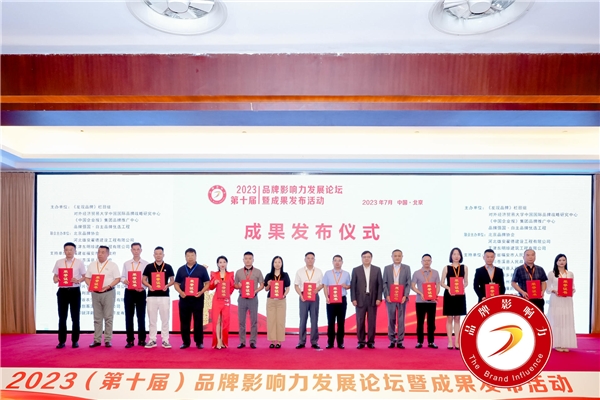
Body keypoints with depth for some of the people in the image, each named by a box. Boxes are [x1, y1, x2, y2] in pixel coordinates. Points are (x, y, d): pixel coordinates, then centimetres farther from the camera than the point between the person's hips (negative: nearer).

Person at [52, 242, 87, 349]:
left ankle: (75, 341, 14)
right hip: (62, 291, 2)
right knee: (62, 317, 6)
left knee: (75, 317, 5)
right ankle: (62, 341, 15)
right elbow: (55, 276, 10)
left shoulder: (79, 262, 1)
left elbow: (84, 276, 3)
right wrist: (56, 280, -12)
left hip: (75, 291, -1)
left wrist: (78, 281, -16)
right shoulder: (59, 262, 6)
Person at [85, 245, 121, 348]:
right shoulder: (92, 265, 12)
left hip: (108, 292, -4)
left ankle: (108, 340, 4)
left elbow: (117, 279, -5)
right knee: (97, 318, 7)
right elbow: (87, 278, 12)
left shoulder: (112, 265, 0)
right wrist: (90, 285, -8)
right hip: (95, 293, 4)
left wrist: (107, 286, -17)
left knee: (108, 317, -1)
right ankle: (97, 340, 12)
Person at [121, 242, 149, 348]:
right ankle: (130, 340, 11)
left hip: (141, 292, -2)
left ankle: (142, 340, 12)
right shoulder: (126, 264, 11)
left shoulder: (146, 264, 3)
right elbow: (122, 277, 9)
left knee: (141, 316, 3)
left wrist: (143, 287, -18)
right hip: (129, 292, 2)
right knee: (129, 316, 3)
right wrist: (124, 281, -14)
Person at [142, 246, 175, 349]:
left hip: (164, 296, 0)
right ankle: (152, 340, 13)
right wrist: (149, 286, -12)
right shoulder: (149, 267, 5)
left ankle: (165, 340, 9)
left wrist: (167, 285, -13)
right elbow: (143, 280, 7)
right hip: (151, 296, 1)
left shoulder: (168, 267, 5)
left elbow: (172, 280, 7)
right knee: (152, 319, 6)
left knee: (165, 319, 3)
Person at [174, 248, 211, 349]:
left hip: (197, 299, -2)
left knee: (198, 321, 1)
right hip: (184, 298, 2)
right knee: (184, 321, 6)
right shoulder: (181, 269, 11)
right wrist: (180, 292, -7)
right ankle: (186, 342, 15)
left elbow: (207, 283, 3)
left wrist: (201, 292, -14)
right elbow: (176, 283, 12)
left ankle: (199, 342, 9)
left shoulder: (202, 269, 4)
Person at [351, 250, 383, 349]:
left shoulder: (377, 270, 6)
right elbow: (352, 286, 2)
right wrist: (353, 299, -5)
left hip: (373, 299, 0)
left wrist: (379, 298, -4)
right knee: (360, 322, 1)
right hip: (360, 299, 0)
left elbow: (380, 285, 4)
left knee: (372, 322, 3)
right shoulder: (356, 270, 4)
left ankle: (371, 342, 12)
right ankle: (361, 342, 10)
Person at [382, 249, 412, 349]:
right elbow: (384, 283, 4)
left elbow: (408, 283, 1)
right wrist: (386, 295, -9)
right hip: (390, 298, 1)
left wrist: (405, 296, -11)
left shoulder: (406, 268, 6)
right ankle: (392, 341, 12)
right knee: (391, 320, 4)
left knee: (401, 320, 2)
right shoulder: (387, 268, 8)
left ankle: (400, 341, 7)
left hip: (402, 298, -1)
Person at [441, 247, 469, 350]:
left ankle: (456, 341, 12)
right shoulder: (446, 268, 0)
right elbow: (442, 283, 0)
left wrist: (462, 287, -14)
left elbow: (466, 282, 7)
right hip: (449, 295, -1)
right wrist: (448, 288, -18)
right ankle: (450, 342, 8)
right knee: (449, 319, 3)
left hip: (460, 295, 1)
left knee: (457, 319, 7)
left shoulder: (464, 268, 4)